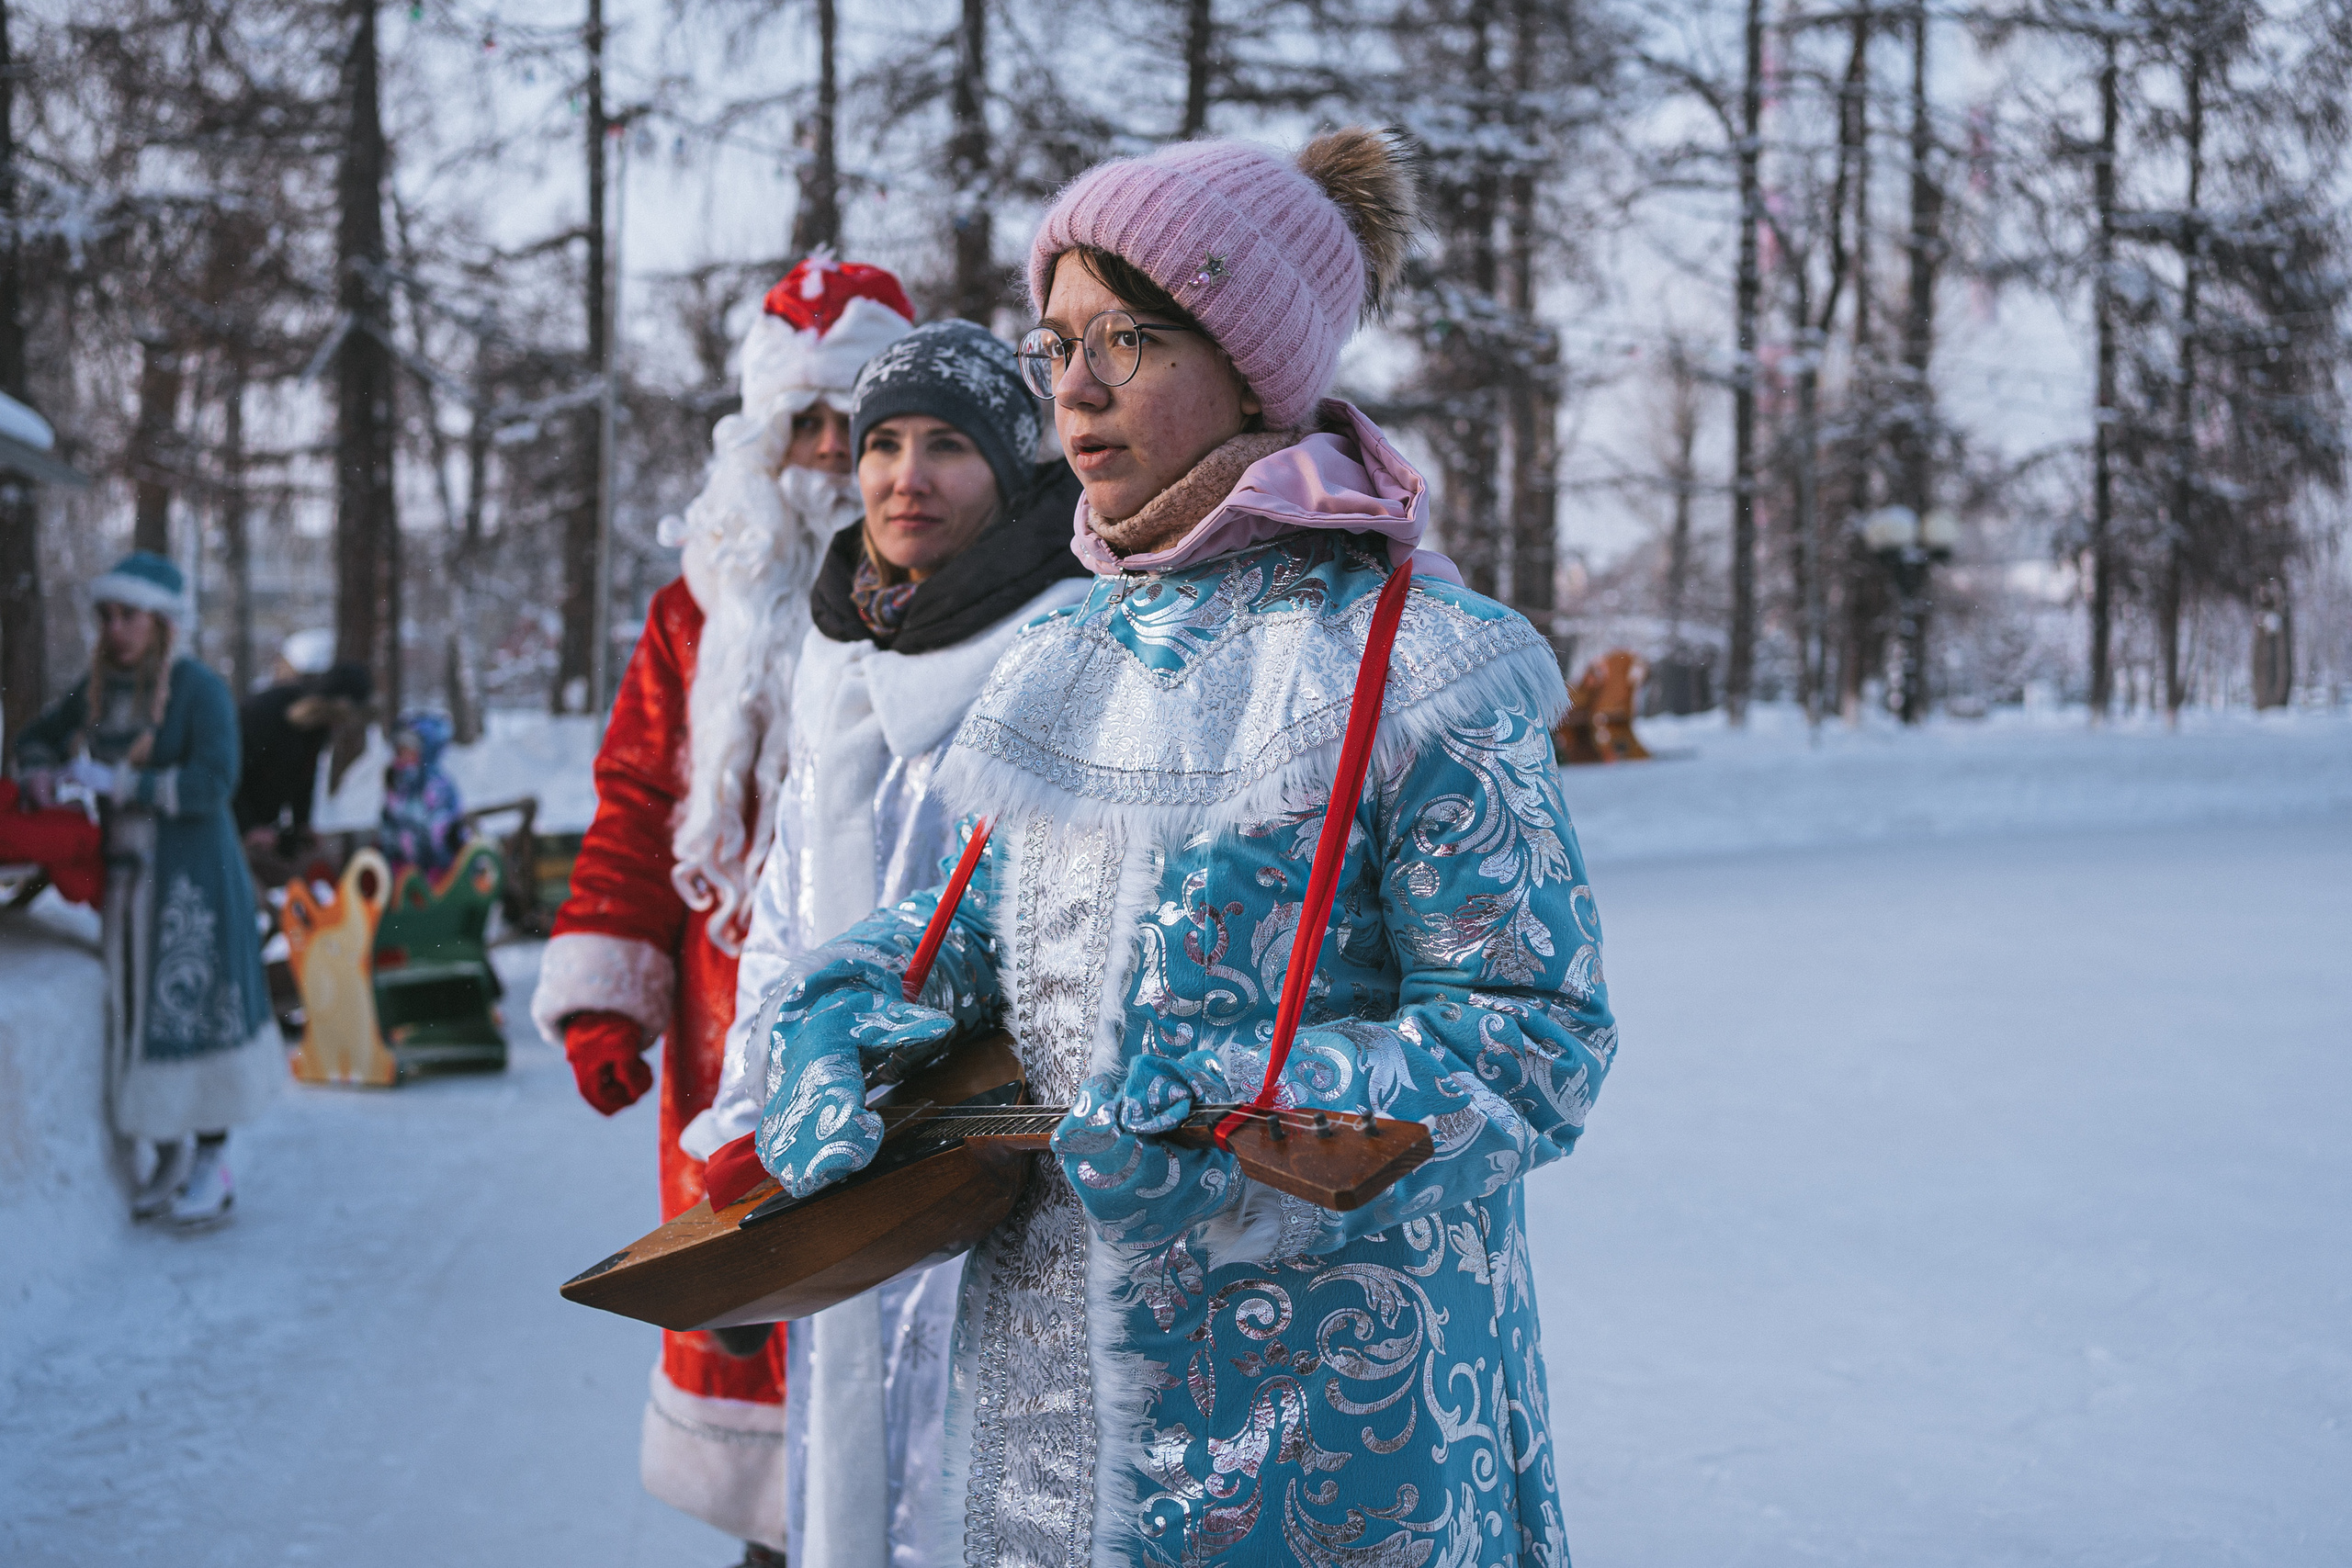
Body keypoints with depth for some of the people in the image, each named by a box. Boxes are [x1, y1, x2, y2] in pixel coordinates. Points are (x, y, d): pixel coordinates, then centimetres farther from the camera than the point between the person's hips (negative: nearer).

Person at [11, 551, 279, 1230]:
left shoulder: (200, 690, -12)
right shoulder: (98, 689, 6)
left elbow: (213, 781, -22)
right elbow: (37, 738, 19)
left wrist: (117, 784, -24)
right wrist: (41, 773, -4)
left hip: (193, 876, -6)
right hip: (127, 873, 6)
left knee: (197, 1007, -2)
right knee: (139, 1012, 8)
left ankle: (213, 1163, 9)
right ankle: (168, 1156, 21)